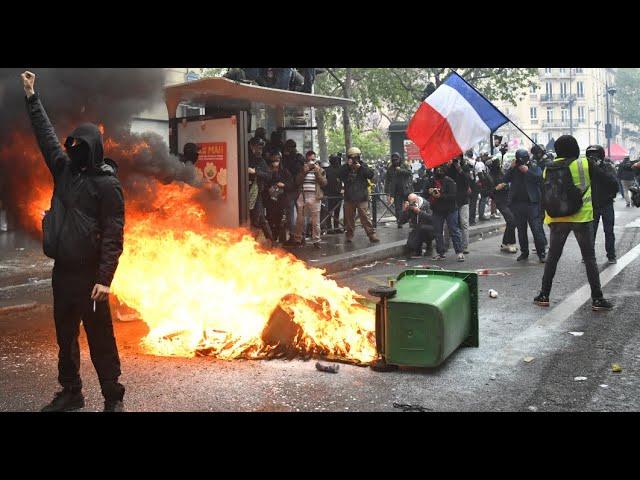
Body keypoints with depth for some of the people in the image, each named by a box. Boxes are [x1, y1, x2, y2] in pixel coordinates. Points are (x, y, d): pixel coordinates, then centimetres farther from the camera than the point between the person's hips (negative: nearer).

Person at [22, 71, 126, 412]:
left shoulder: (107, 183, -11)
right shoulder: (64, 169, 8)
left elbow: (114, 235, -15)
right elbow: (46, 135, 20)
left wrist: (105, 278, -20)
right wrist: (31, 97, 20)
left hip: (89, 274, -7)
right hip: (62, 270, 7)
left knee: (100, 339, 0)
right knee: (65, 336, 15)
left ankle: (113, 398, 11)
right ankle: (70, 393, 28)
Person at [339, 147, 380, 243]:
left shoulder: (363, 166, 5)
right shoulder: (345, 167, 7)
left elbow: (371, 175, -8)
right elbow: (341, 176, -9)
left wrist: (360, 168, -16)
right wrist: (348, 166, -16)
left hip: (362, 197, -2)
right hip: (349, 197, 2)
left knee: (365, 216, -8)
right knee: (349, 217, 8)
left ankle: (371, 234, -6)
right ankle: (349, 234, 19)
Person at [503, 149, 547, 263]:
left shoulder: (534, 167, 4)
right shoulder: (514, 169, 12)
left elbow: (539, 177, -15)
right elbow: (505, 179, -2)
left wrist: (527, 171, -16)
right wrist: (511, 168, -9)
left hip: (531, 203, -4)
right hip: (517, 203, 4)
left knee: (536, 229, -7)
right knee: (521, 230, 11)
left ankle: (541, 253, -2)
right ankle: (524, 252, 21)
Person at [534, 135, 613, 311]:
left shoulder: (548, 169, 3)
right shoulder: (585, 164, -8)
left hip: (557, 220, 3)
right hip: (581, 218, -3)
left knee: (552, 257, 14)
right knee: (589, 258, 4)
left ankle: (544, 295, 16)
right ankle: (597, 299, 4)